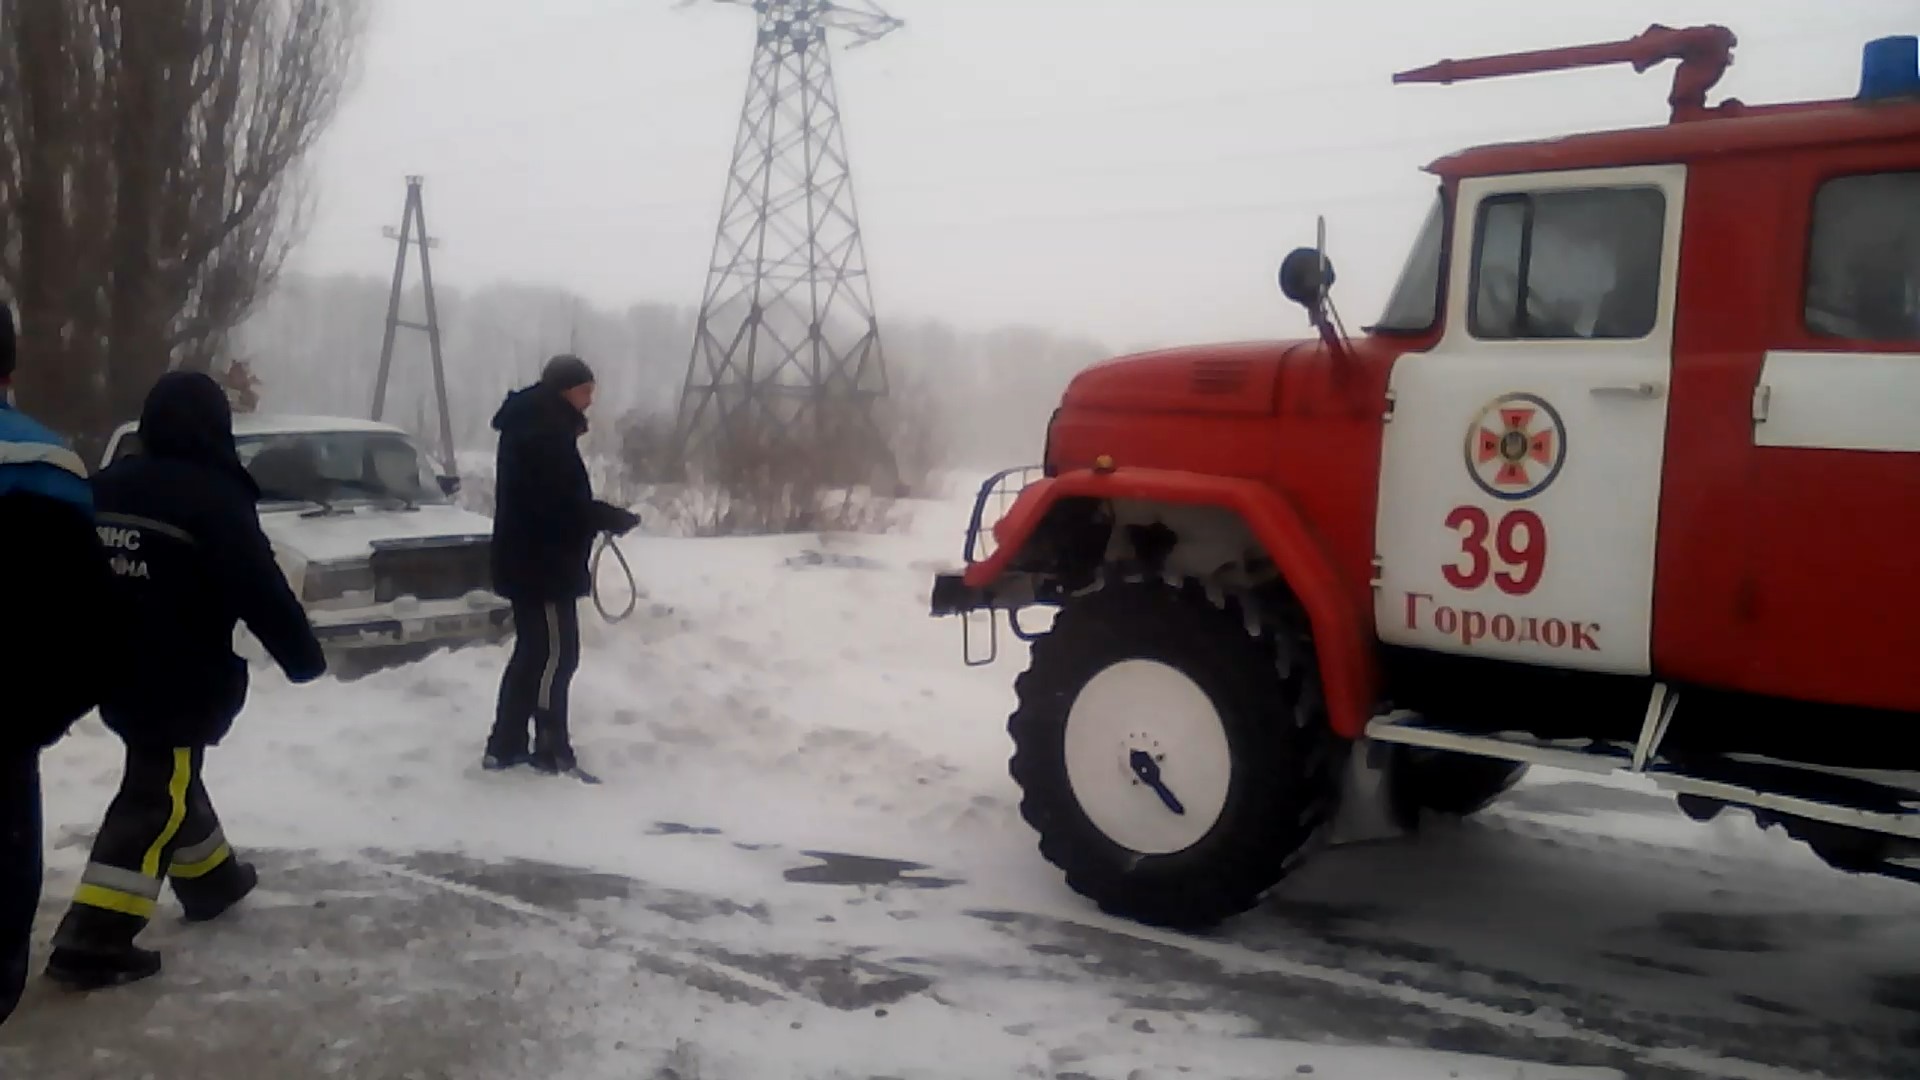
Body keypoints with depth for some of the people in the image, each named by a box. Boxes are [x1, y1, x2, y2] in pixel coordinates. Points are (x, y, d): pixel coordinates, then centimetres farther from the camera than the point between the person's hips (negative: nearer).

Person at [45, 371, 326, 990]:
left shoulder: (105, 489, 7)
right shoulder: (215, 499, -16)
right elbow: (262, 593, -17)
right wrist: (304, 656, -4)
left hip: (116, 674, 8)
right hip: (180, 681, -8)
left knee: (168, 779, 23)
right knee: (154, 801, -4)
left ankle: (211, 879, 40)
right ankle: (91, 943, -7)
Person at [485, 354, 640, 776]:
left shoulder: (533, 427, 16)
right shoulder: (545, 431, -17)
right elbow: (563, 503, -23)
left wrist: (602, 517, 6)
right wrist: (615, 519, -12)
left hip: (528, 560, 11)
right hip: (543, 563, -11)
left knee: (533, 653, 15)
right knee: (556, 654, -4)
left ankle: (505, 746, 19)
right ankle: (552, 751, 1)